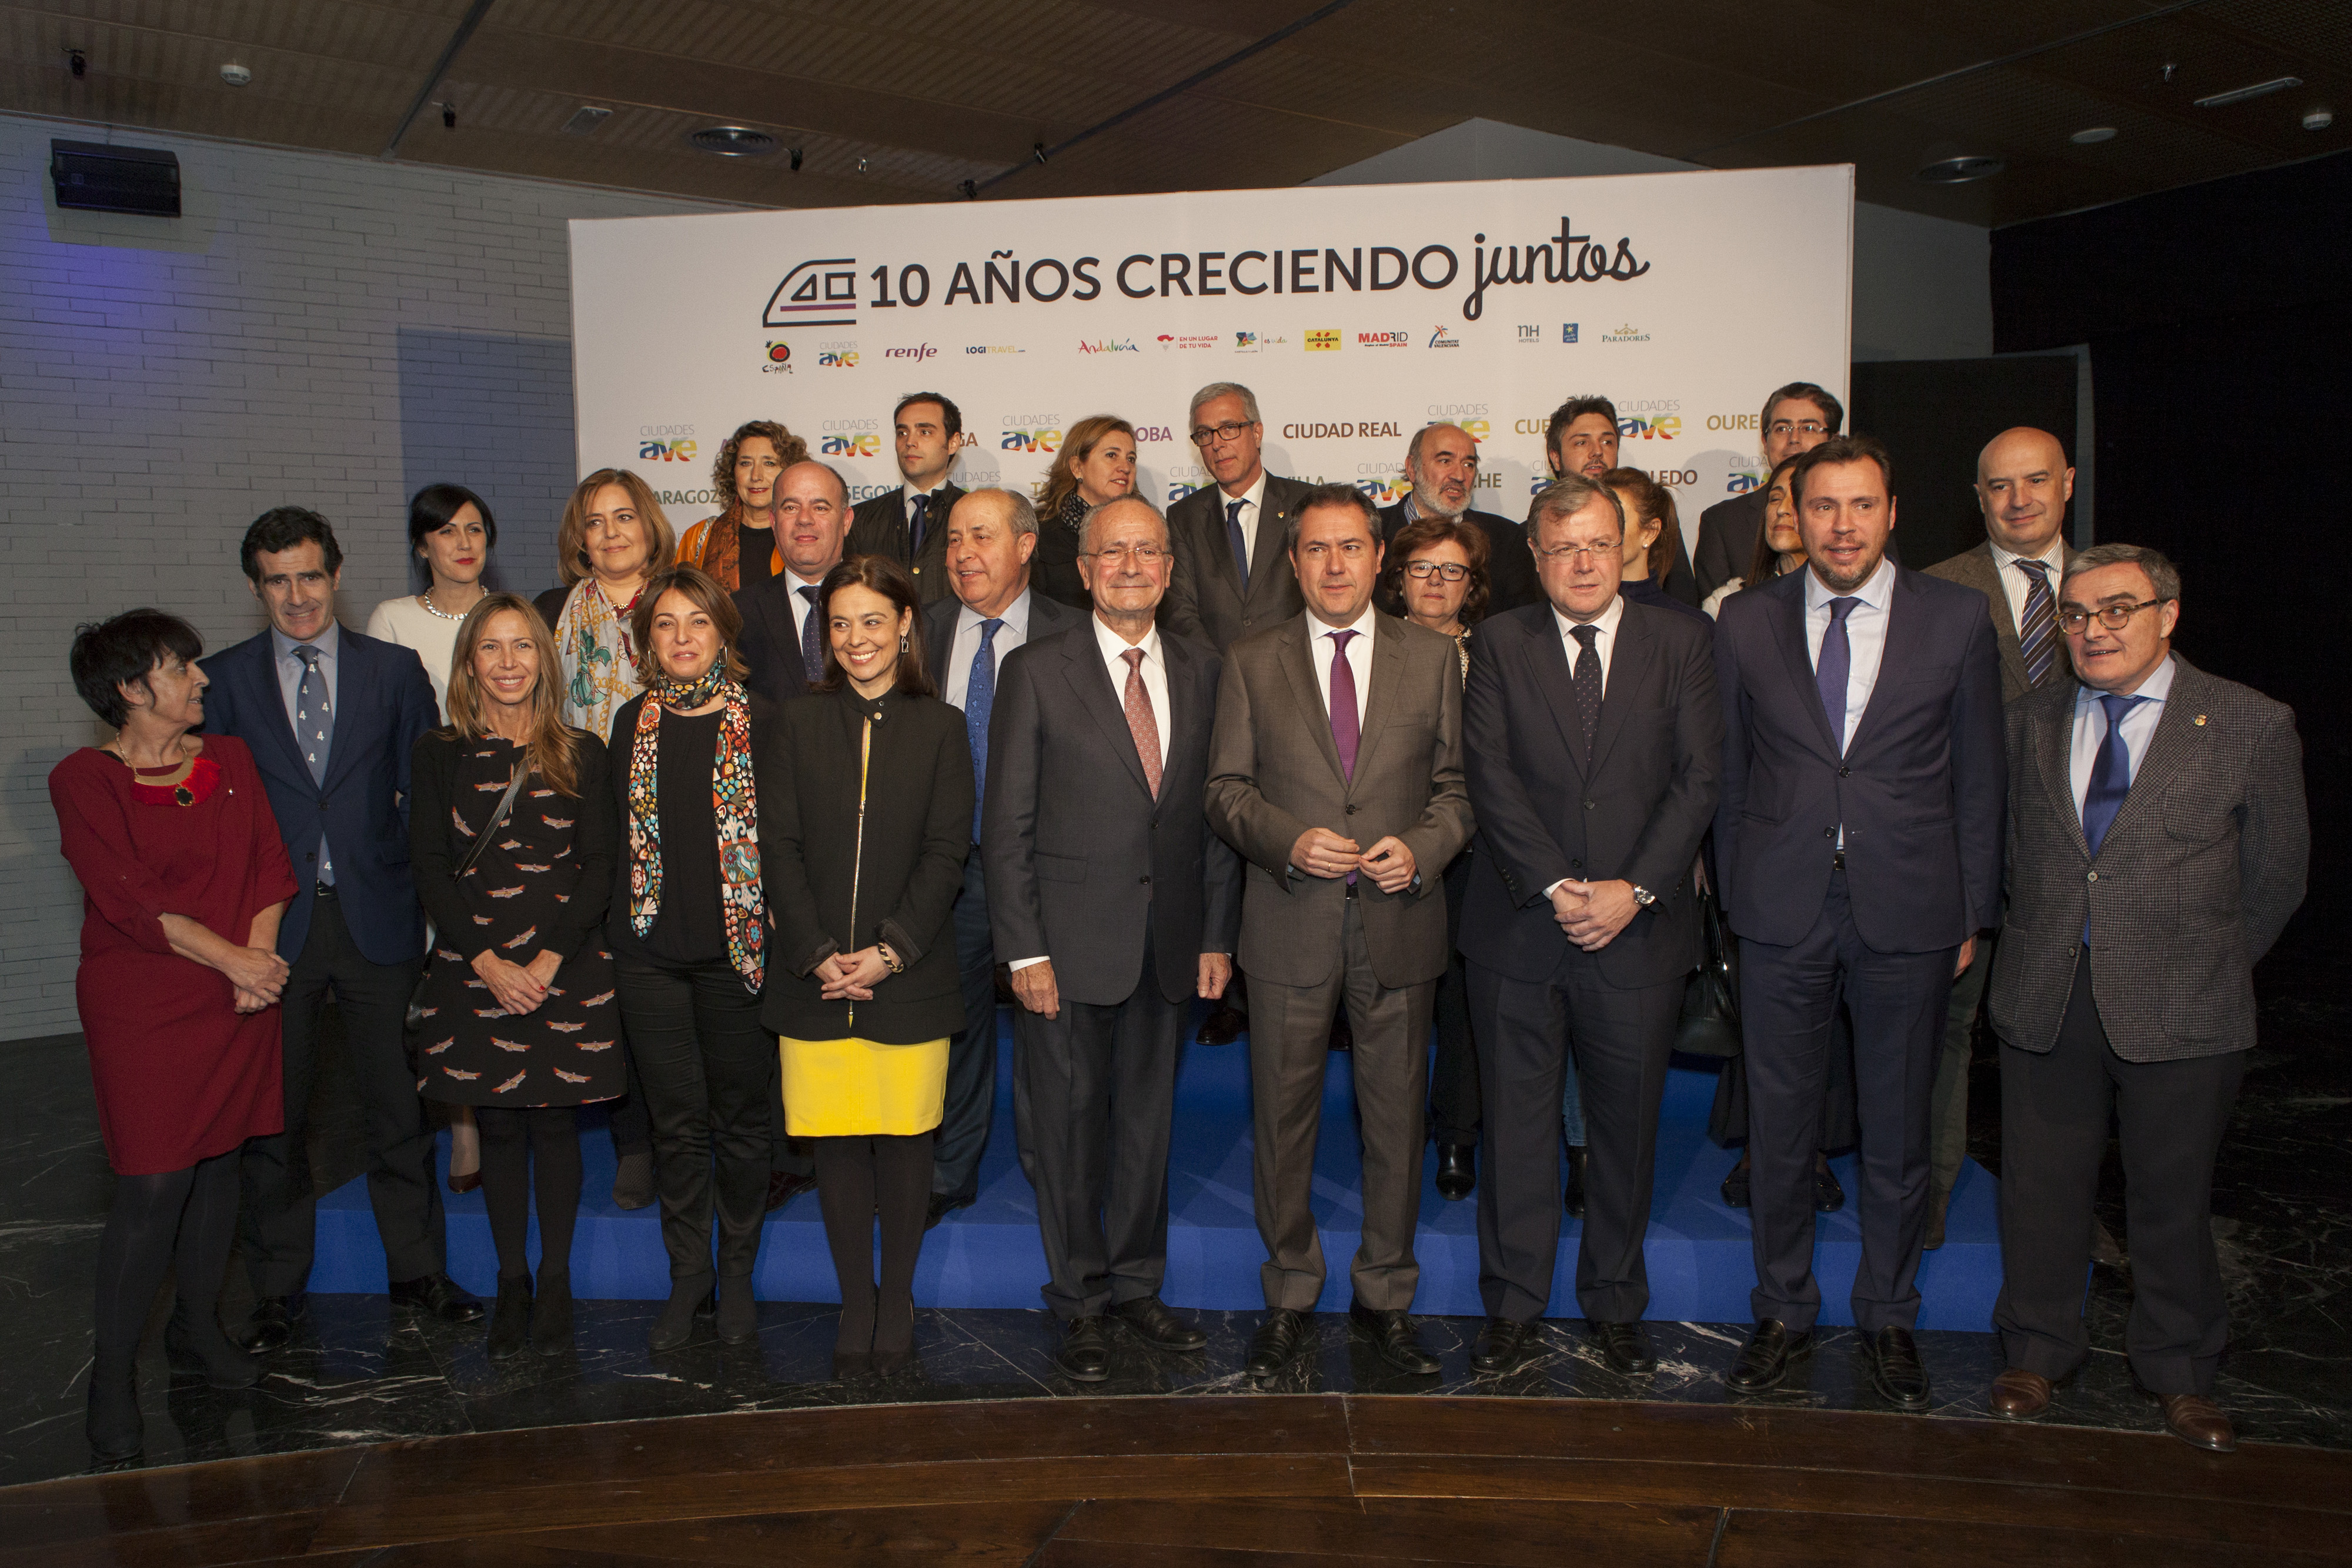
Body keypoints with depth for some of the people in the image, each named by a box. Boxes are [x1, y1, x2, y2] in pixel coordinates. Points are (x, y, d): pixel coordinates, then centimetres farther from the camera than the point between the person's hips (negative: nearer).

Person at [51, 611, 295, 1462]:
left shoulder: (230, 759, 10)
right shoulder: (83, 781, -6)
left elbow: (270, 865, 6)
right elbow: (129, 899, -13)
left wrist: (260, 957, -8)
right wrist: (233, 959, -15)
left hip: (240, 1002, 5)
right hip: (143, 1006, -5)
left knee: (220, 1162, 11)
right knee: (154, 1184, -6)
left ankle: (198, 1324, 29)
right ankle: (113, 1375, 8)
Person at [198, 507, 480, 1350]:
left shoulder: (394, 669, 5)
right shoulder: (225, 678, 5)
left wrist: (427, 901, -3)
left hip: (377, 916, 0)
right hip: (273, 924, 0)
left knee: (398, 1105, 8)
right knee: (274, 1114, 9)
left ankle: (417, 1271, 22)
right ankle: (277, 1289, 24)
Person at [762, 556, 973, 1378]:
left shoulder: (940, 727, 4)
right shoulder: (800, 724, 8)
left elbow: (946, 853, -2)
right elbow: (780, 846, 2)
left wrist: (889, 952, -13)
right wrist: (819, 954, -10)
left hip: (910, 978, -1)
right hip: (816, 979, 1)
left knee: (903, 1141, 4)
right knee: (836, 1143, 5)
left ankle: (897, 1304, 21)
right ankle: (855, 1307, 19)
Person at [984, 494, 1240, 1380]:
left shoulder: (1202, 672, 7)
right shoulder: (1038, 671, -3)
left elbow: (1216, 812, 9)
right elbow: (1007, 823, -5)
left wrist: (1218, 935, 4)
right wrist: (1023, 948, -10)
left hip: (1169, 943, 3)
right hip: (1068, 943, -3)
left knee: (1148, 1120, 14)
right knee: (1069, 1124, 6)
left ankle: (1137, 1285, 30)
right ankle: (1082, 1303, 23)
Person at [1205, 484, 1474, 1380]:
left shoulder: (1433, 659, 7)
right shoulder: (1251, 664, 5)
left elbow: (1455, 786, 7)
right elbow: (1226, 788, 4)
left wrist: (1422, 850, -12)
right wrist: (1289, 842, -14)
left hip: (1400, 920, 1)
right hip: (1290, 927, 0)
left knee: (1396, 1115, 9)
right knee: (1283, 1115, 8)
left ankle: (1385, 1297, 27)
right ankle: (1289, 1297, 26)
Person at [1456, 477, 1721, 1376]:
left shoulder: (1681, 641, 5)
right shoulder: (1502, 645, 5)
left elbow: (1700, 778, -2)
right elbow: (1491, 777, -4)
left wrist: (1635, 888, -13)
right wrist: (1556, 887, -14)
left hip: (1640, 929, 0)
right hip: (1519, 929, 0)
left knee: (1628, 1126, 11)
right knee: (1516, 1124, 8)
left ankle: (1615, 1306, 29)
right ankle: (1514, 1308, 23)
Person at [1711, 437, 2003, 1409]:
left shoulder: (1955, 619, 1)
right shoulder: (1746, 623, 3)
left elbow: (1979, 777, 5)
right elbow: (1730, 775, 7)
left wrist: (1971, 913, 3)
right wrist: (1734, 897, 5)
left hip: (1908, 913, 0)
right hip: (1782, 914, 1)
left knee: (1898, 1128, 11)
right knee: (1779, 1127, 10)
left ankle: (1889, 1319, 30)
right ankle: (1782, 1313, 27)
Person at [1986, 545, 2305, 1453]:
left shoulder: (2252, 726, -4)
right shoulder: (2030, 722, 5)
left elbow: (2277, 875, 4)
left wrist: (2204, 966, 9)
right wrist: (2045, 944, 10)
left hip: (2181, 1011, -2)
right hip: (2045, 1000, 2)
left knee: (2173, 1196, 11)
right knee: (2042, 1184, 11)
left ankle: (2178, 1372, 32)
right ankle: (2038, 1352, 30)